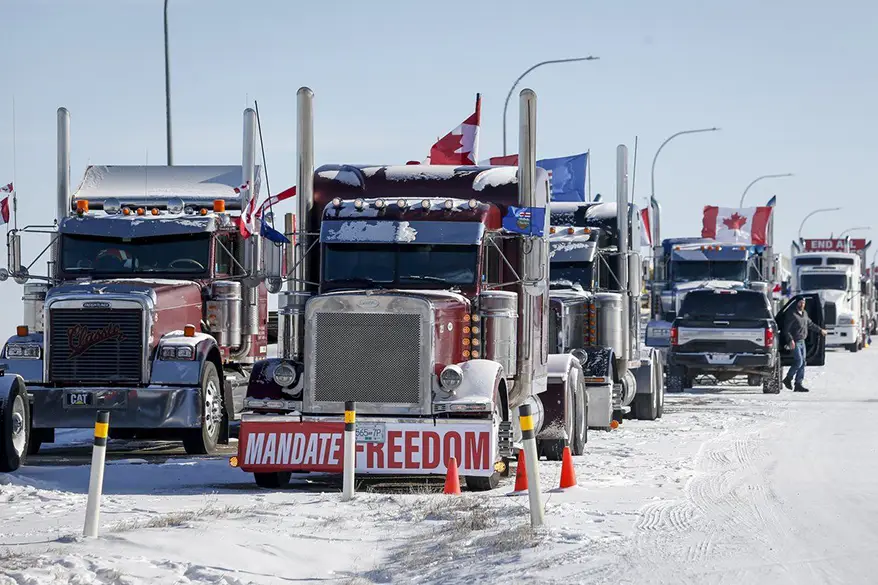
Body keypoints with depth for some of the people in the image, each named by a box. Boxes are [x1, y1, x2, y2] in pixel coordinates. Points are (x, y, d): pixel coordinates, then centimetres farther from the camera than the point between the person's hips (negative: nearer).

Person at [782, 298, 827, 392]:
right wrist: (790, 340, -27)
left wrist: (820, 330, 35)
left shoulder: (804, 314, 12)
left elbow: (810, 324, 29)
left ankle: (798, 384, 8)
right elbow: (786, 329, -16)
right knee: (799, 362, -13)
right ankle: (788, 379, 5)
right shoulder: (792, 315, -13)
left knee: (802, 363, 5)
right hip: (795, 342, -8)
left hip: (802, 342, 8)